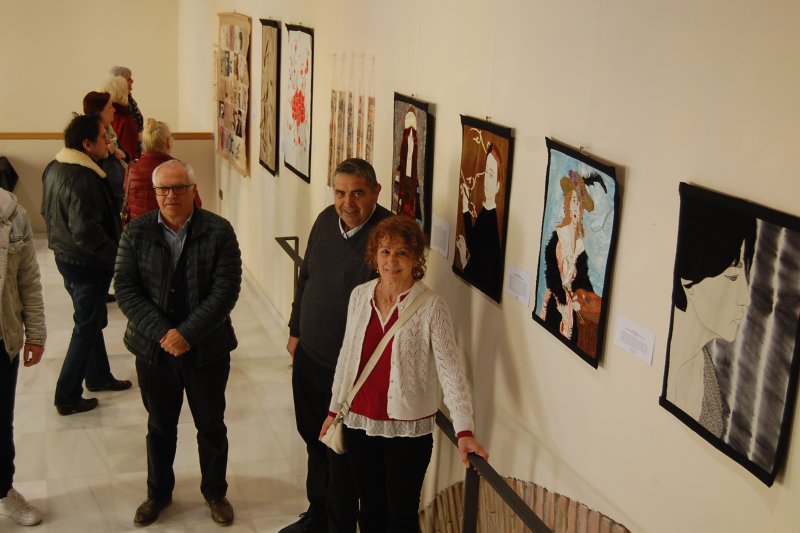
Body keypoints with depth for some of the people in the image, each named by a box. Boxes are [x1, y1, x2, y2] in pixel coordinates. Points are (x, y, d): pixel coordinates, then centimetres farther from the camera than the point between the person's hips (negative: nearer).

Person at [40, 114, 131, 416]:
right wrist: (117, 255, -19)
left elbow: (47, 211, 15)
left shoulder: (54, 168, 4)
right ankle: (67, 398, 11)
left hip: (65, 255, 10)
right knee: (86, 328, 3)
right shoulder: (82, 179, -27)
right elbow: (87, 232, -30)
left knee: (92, 320, 23)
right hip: (87, 263, -10)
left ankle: (98, 377, 39)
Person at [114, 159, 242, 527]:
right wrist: (161, 333, -17)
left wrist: (186, 334, -20)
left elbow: (225, 291, -15)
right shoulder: (137, 232, -4)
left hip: (207, 349, -1)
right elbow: (125, 289, -7)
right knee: (160, 426, 19)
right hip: (153, 348, 2)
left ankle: (215, 492, 35)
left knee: (211, 426, 14)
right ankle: (159, 492, 39)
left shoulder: (219, 232, -11)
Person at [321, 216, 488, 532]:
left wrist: (464, 431, -24)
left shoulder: (431, 307, -14)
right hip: (359, 423, 4)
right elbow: (347, 356, 10)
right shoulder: (360, 295, 0)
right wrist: (334, 410, 14)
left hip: (407, 429, -4)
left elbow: (450, 369, -17)